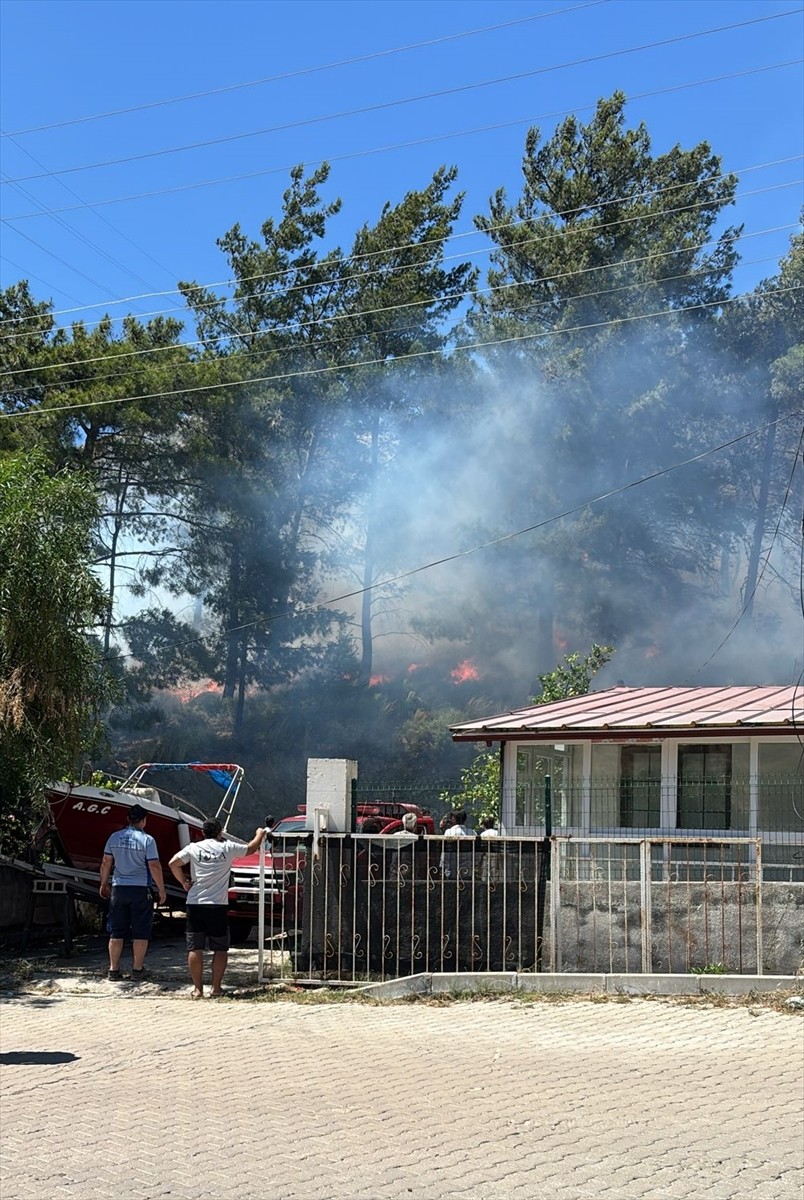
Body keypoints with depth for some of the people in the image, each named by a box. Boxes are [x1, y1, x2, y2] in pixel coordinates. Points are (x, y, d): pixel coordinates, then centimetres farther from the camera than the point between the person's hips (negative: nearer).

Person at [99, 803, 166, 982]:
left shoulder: (115, 837, 4)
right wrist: (161, 890, -2)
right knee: (141, 932, 4)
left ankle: (114, 969, 11)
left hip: (118, 888, 4)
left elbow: (106, 863, 9)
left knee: (116, 931, 10)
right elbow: (154, 867, -10)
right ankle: (137, 970, 4)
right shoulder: (147, 840, -8)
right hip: (140, 889, -4)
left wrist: (104, 884, 22)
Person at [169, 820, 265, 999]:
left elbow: (173, 864, -6)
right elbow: (251, 848, 18)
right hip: (218, 905, -1)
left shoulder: (193, 848, 3)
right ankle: (216, 987, 8)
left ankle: (197, 988, 5)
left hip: (195, 904, 1)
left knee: (195, 948, 5)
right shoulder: (227, 848, 3)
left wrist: (184, 882, 7)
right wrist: (259, 835, 37)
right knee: (220, 949, 9)